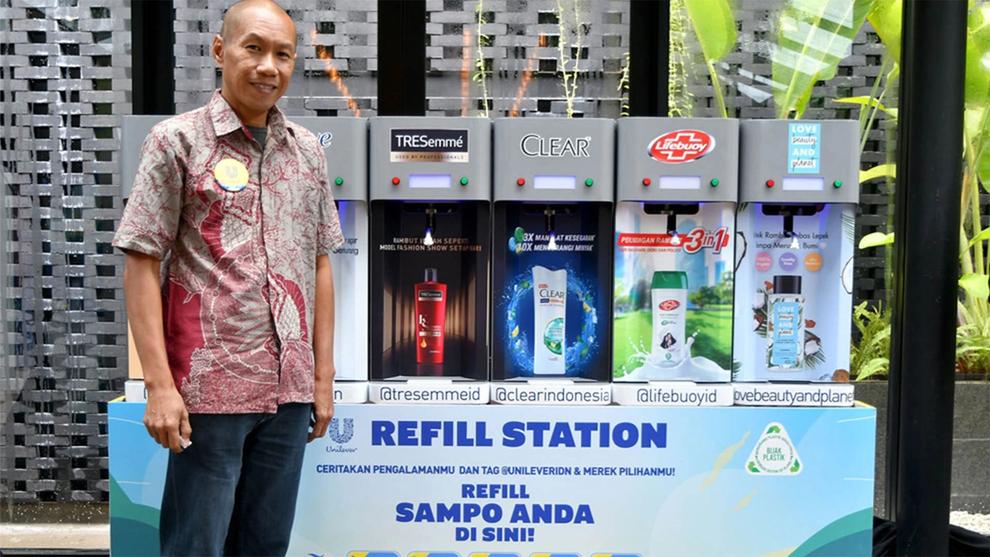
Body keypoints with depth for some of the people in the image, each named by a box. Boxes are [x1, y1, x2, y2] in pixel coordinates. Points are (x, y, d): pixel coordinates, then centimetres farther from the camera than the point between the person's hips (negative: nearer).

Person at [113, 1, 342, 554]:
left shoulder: (308, 150, 10)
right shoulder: (178, 140, -3)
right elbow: (142, 265, -5)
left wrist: (323, 374, 9)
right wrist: (160, 384, -11)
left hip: (290, 387, 4)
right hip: (210, 385, -4)